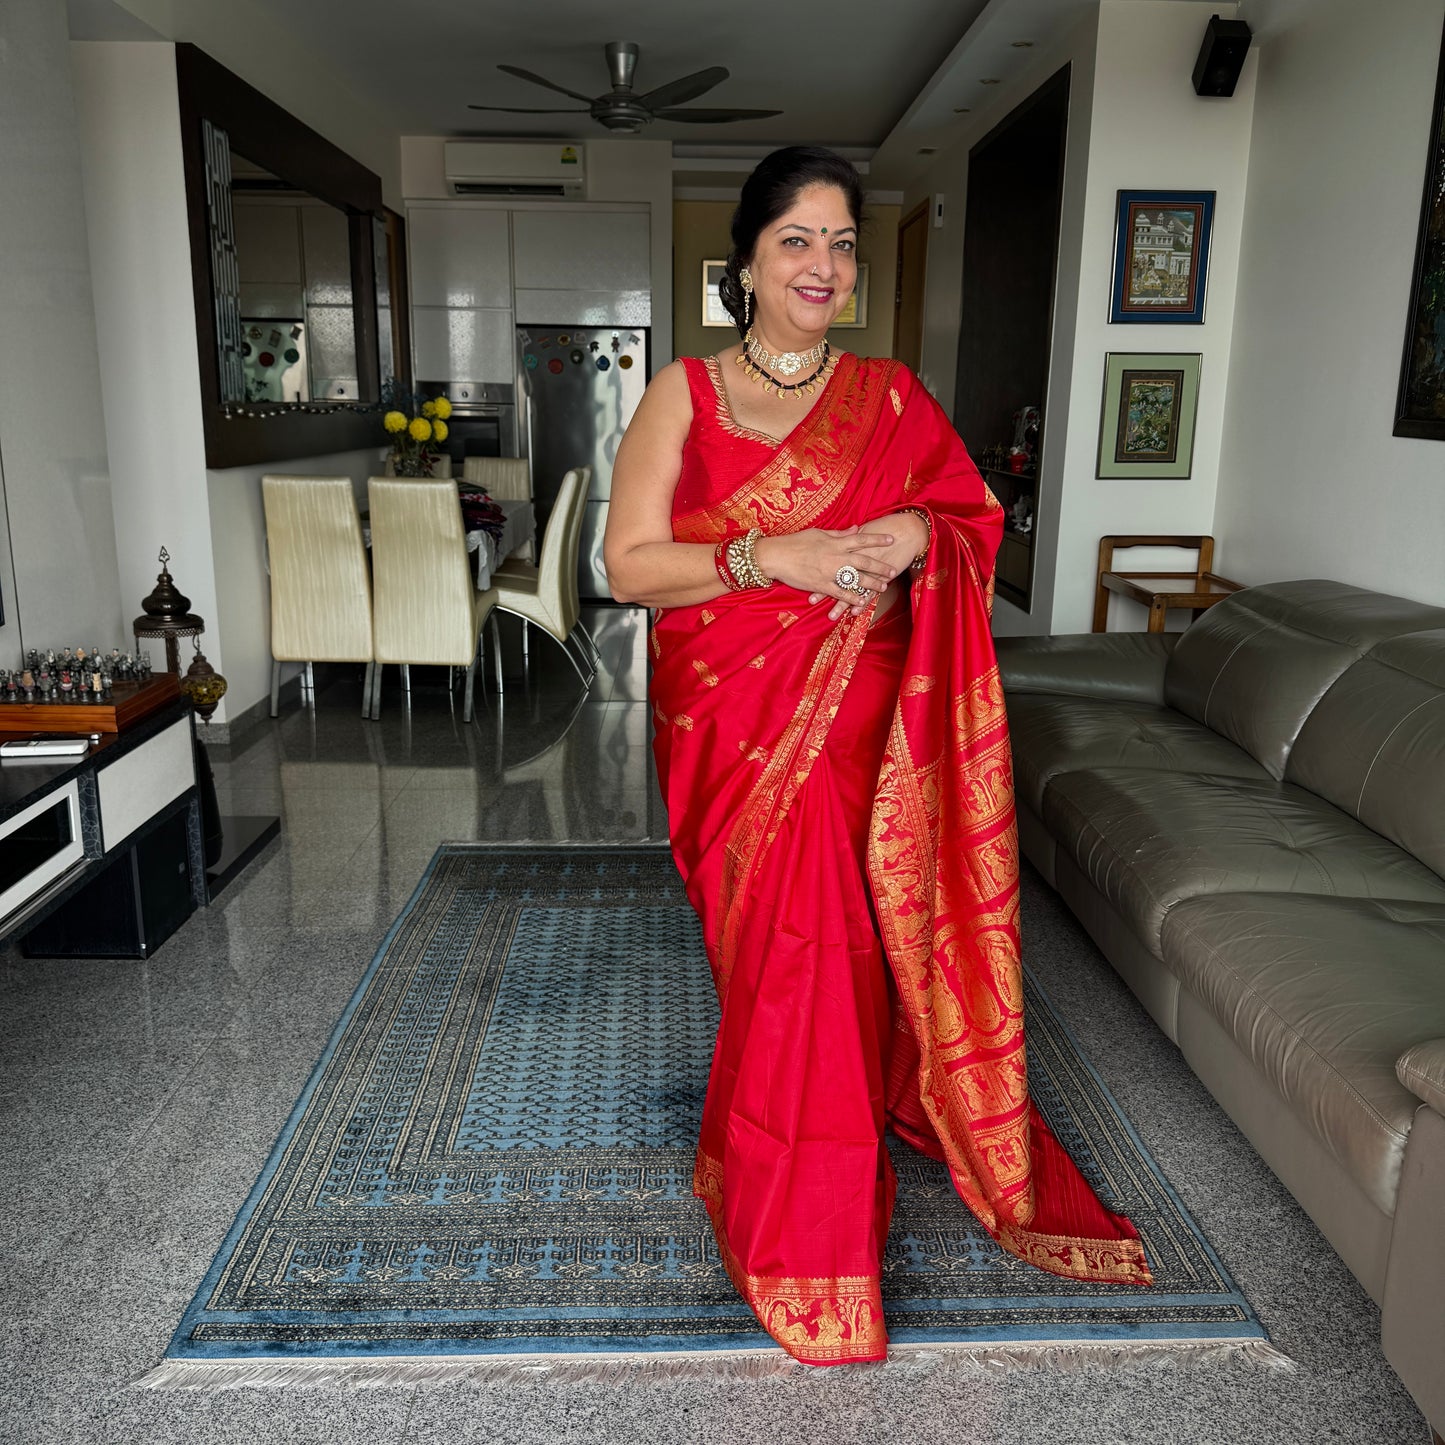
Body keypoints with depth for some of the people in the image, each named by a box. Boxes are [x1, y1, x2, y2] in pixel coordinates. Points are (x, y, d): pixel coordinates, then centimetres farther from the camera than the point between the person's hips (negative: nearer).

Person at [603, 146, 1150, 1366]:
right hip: (734, 727, -2)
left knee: (845, 942, -4)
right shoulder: (684, 394, 3)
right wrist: (769, 558, -18)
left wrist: (918, 535, -7)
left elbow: (978, 521, 16)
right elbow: (629, 566, -5)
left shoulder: (893, 398, 10)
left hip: (859, 723, 2)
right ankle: (803, 1249, 17)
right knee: (789, 949, -5)